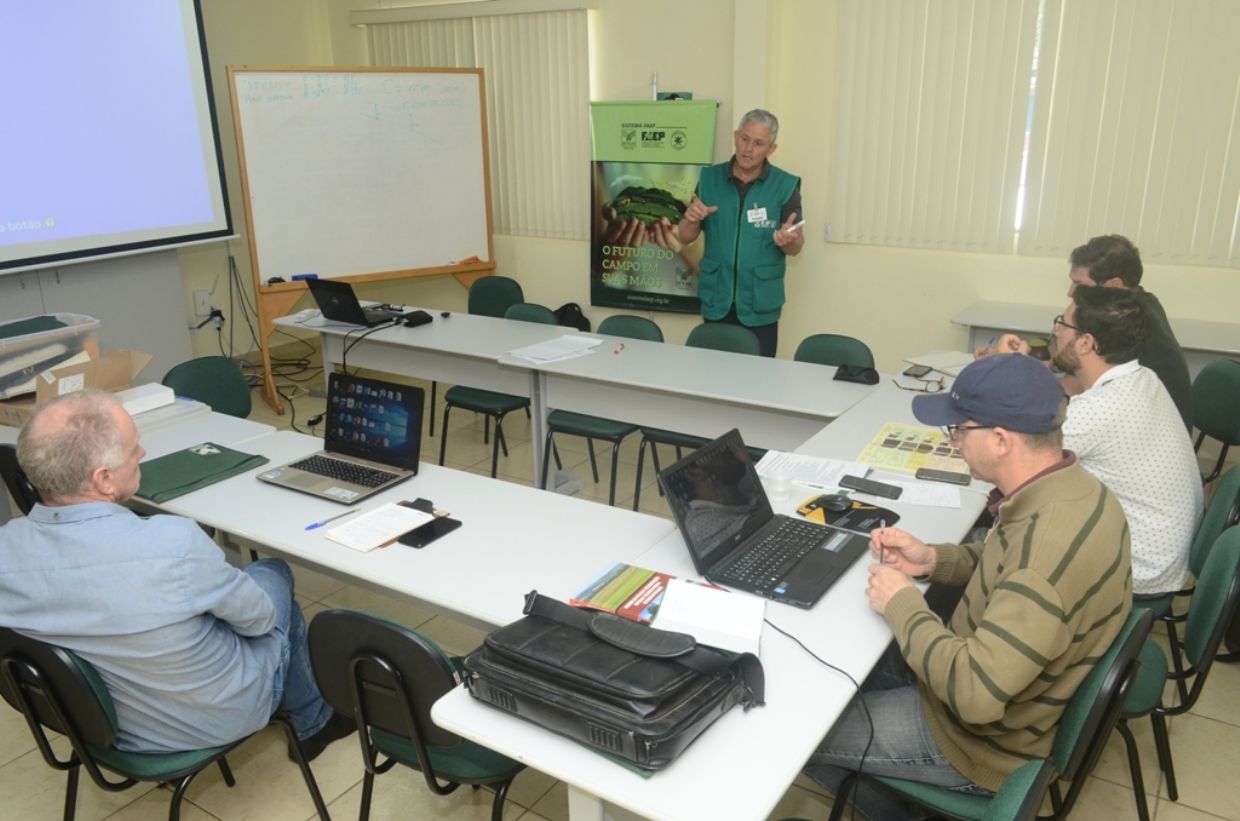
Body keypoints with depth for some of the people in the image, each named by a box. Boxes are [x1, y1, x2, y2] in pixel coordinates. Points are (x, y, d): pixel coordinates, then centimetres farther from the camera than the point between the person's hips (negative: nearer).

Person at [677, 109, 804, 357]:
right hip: (716, 301, 2)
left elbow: (796, 247, -1)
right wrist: (692, 219, -17)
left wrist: (787, 240, -24)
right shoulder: (710, 178, 1)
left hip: (760, 305, -2)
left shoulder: (786, 185, -5)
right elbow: (685, 238, 5)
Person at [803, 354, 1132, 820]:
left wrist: (902, 605, -23)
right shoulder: (1069, 488, -8)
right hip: (994, 664, 9)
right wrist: (934, 560, -4)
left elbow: (974, 693, -37)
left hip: (986, 735, -9)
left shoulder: (1052, 542, -38)